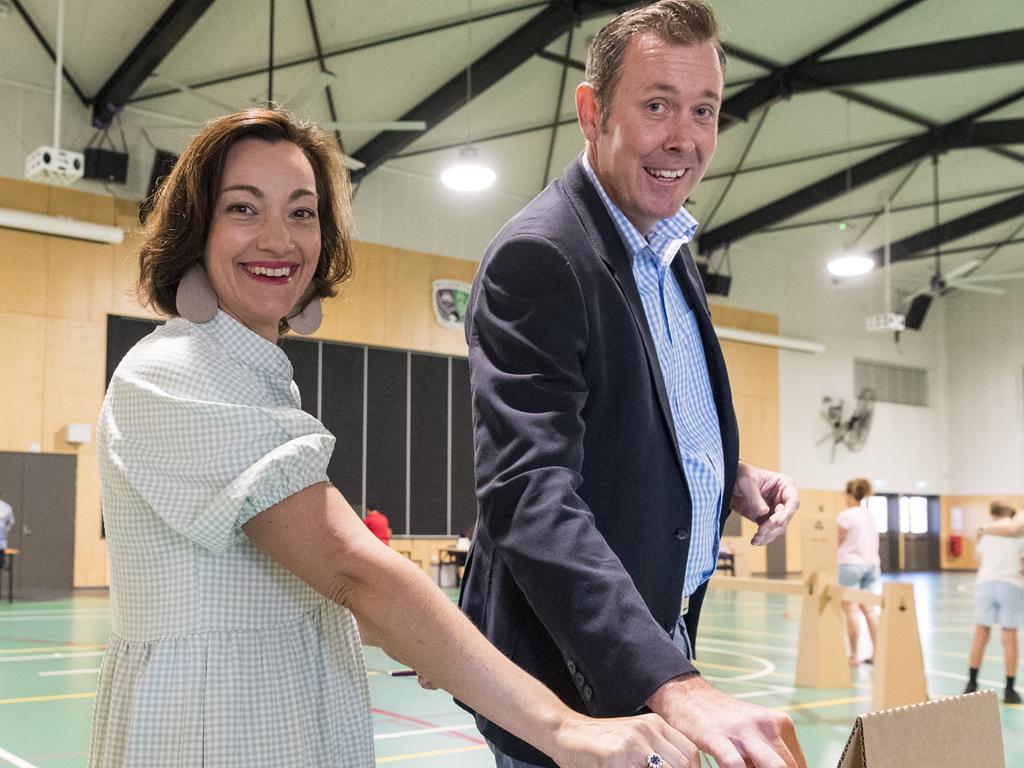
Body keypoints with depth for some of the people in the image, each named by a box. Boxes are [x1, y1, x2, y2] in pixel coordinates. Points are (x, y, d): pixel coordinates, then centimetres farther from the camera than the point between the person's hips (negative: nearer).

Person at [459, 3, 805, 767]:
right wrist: (674, 683, -38)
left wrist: (731, 478, -2)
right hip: (576, 677, -8)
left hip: (659, 644, 8)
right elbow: (529, 492, -30)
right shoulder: (539, 255, -20)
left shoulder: (670, 251, 7)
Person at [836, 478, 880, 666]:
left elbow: (836, 542, -5)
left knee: (851, 610, -4)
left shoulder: (846, 516, -11)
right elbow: (874, 542, 16)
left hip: (850, 564, -7)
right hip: (870, 564, 7)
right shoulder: (871, 515, 10)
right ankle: (876, 652, 8)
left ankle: (854, 655, -3)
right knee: (868, 609, 9)